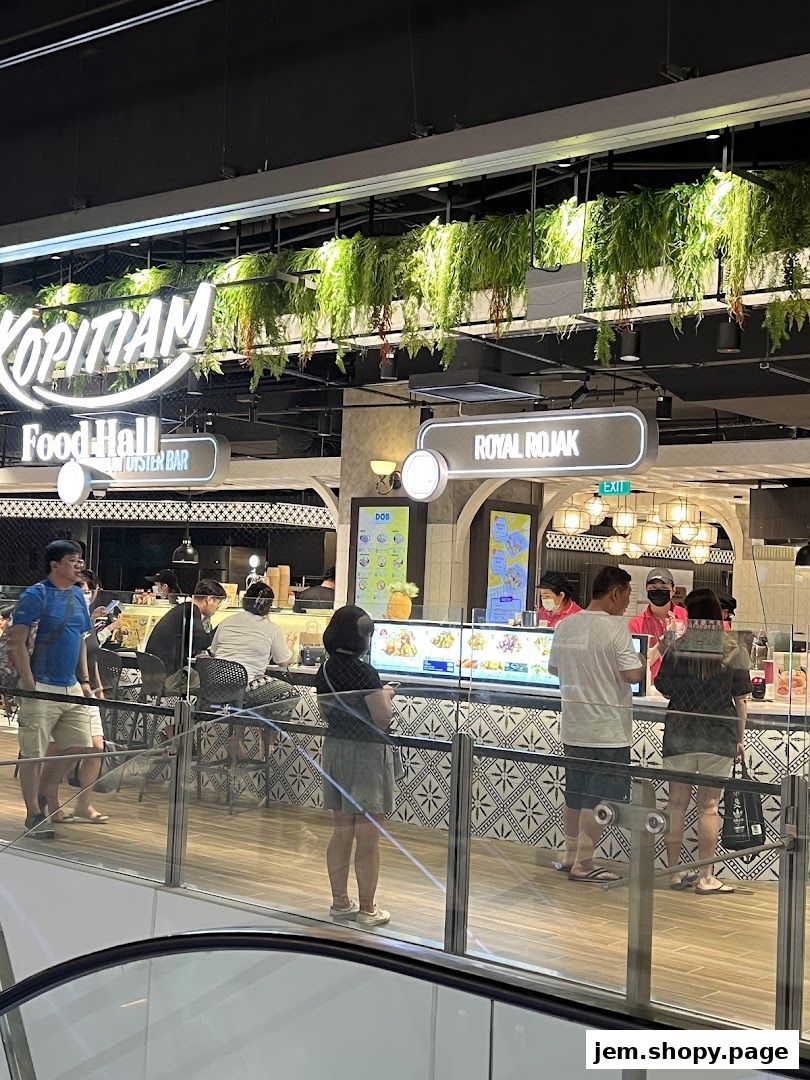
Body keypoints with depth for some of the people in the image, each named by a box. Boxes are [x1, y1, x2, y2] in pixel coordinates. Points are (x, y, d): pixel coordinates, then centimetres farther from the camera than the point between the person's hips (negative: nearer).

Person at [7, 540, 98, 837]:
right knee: (33, 754, 2)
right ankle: (34, 813, 14)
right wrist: (29, 685, -17)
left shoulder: (78, 596, 12)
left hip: (71, 688, 7)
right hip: (41, 689, -7)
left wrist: (84, 680, 15)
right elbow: (17, 642, -13)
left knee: (79, 748, 9)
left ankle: (44, 793, 29)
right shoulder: (35, 596, -10)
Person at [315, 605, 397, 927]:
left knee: (341, 831, 15)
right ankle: (367, 910, 10)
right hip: (367, 753, -7)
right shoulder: (364, 673, -19)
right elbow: (383, 719, -18)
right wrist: (385, 695, 2)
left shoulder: (325, 670, 4)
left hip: (334, 748, 7)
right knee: (368, 838, 2)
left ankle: (340, 903, 23)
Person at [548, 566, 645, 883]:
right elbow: (631, 674, -20)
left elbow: (554, 668, 15)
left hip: (573, 727, 7)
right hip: (607, 730, -7)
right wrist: (641, 664, 1)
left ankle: (571, 856, 26)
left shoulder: (566, 625, 5)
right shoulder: (615, 627, -15)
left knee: (575, 794, 17)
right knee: (599, 798, 2)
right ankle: (583, 863, 5)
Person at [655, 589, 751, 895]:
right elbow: (741, 700, -4)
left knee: (677, 803, 10)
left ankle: (674, 872, 16)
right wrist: (739, 739, 5)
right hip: (719, 737, -1)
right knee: (709, 806, 5)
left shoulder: (676, 649, -3)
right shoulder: (733, 651, -5)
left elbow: (664, 689, 5)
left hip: (679, 735, 1)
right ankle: (705, 877, 9)